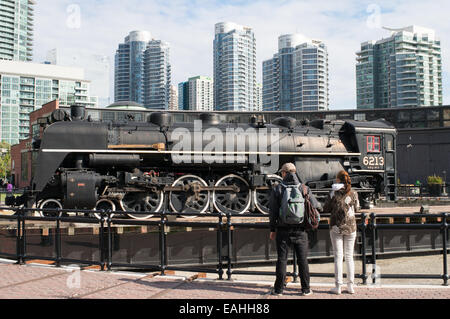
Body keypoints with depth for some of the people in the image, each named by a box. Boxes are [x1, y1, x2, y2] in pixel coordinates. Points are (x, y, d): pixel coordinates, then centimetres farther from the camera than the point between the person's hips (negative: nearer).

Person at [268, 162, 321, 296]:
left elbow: (272, 211, -2)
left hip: (283, 230, -1)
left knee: (282, 259, 5)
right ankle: (306, 289, 13)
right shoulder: (304, 189, 1)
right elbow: (315, 205, 3)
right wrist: (320, 207, 28)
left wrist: (272, 229, 5)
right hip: (300, 230, 1)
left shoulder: (277, 189, -2)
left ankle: (278, 289, 10)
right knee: (303, 259, 8)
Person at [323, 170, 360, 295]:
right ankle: (351, 285, 12)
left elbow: (325, 209, -3)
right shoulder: (353, 193, -2)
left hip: (336, 227, -2)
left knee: (338, 256, 2)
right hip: (350, 227, 2)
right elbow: (356, 209, 10)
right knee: (349, 256, 10)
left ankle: (338, 286, 3)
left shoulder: (334, 193, -8)